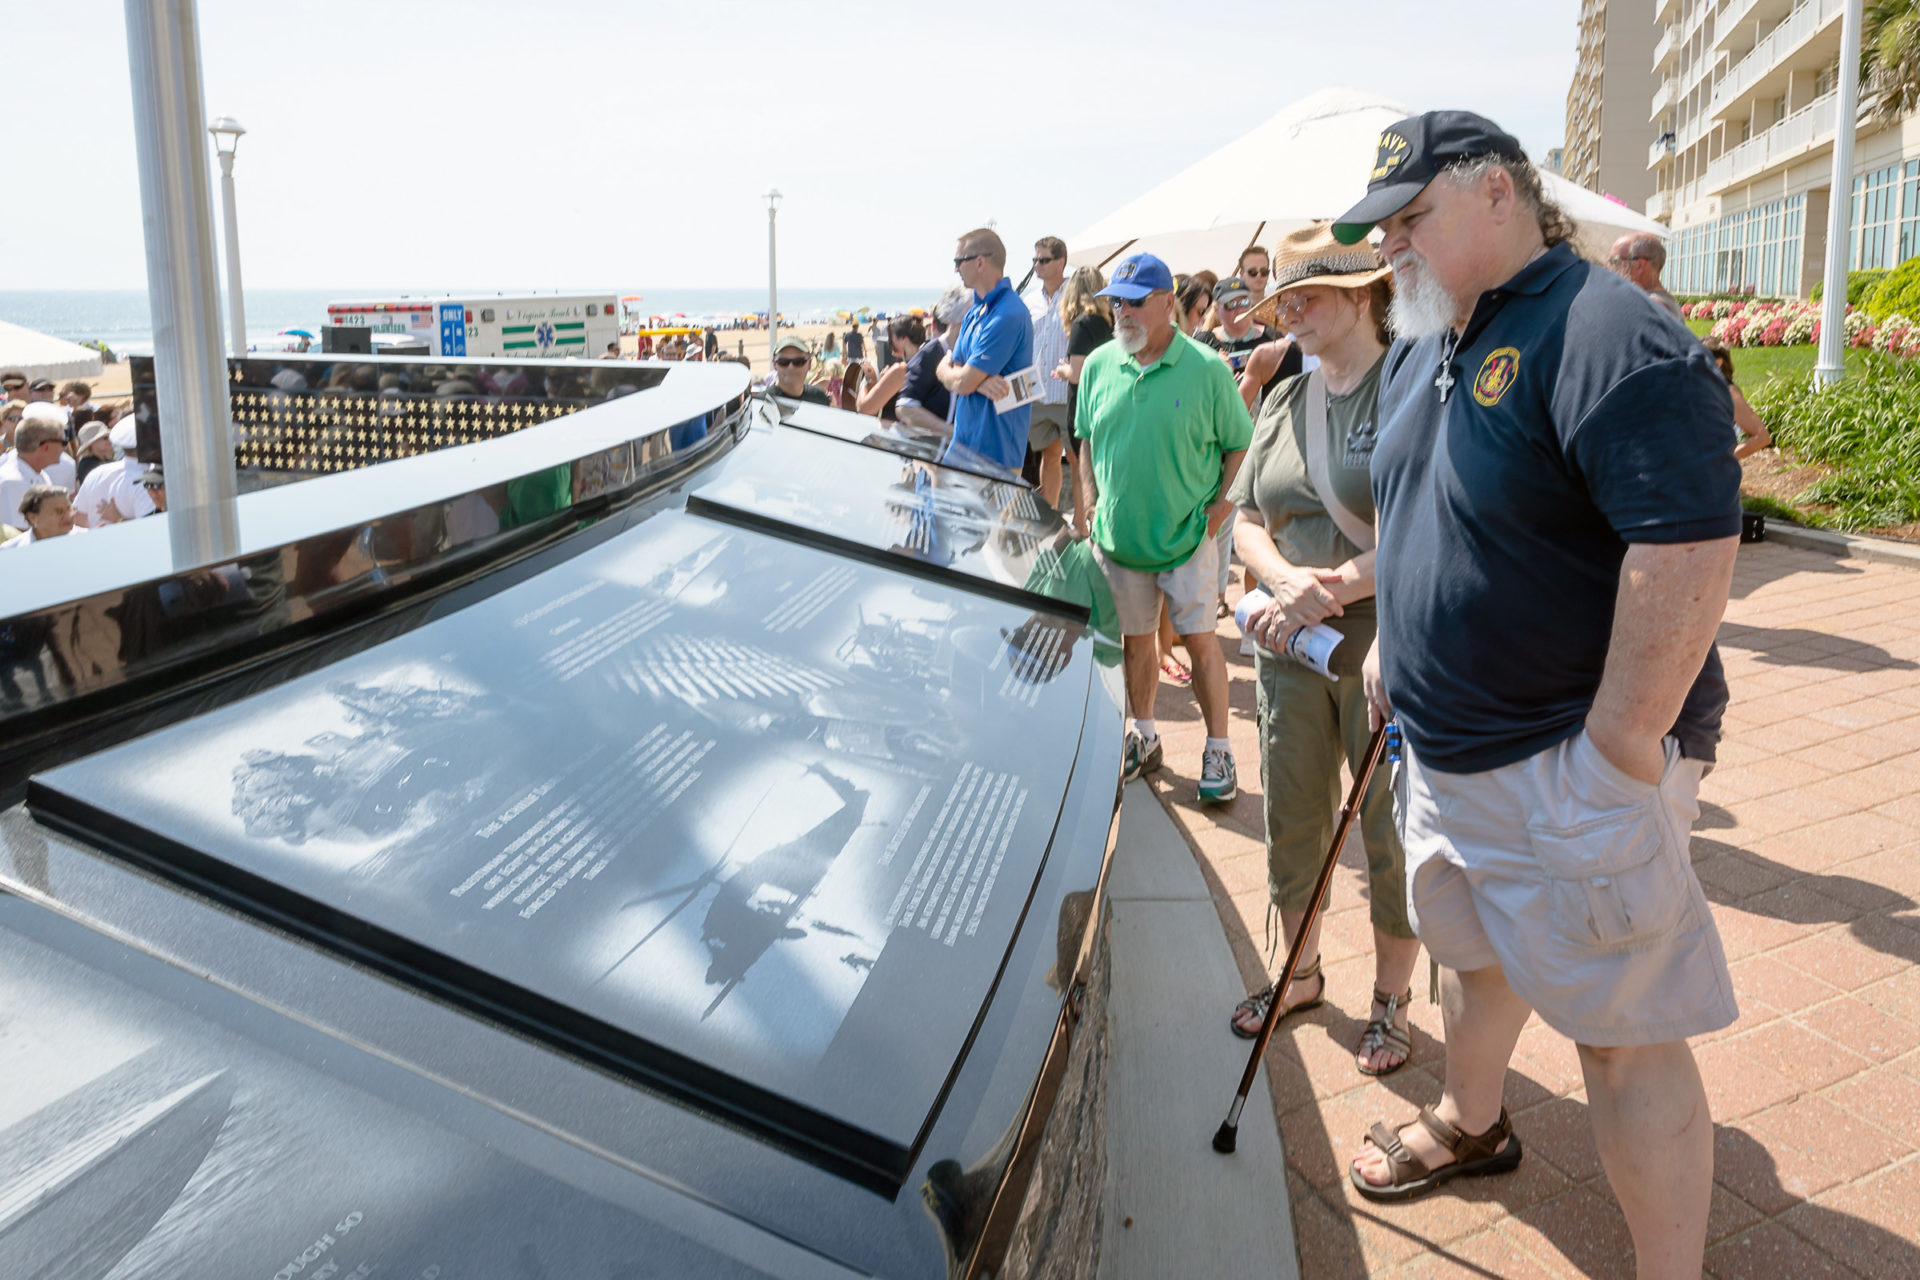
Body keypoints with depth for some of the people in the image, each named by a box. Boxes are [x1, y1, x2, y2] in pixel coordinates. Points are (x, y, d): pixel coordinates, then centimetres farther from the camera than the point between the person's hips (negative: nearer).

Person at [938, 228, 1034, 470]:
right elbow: (948, 377, 11)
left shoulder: (1008, 316, -18)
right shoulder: (975, 312, 14)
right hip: (965, 442, 9)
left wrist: (947, 370, 6)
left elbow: (963, 382, -19)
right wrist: (979, 381, -13)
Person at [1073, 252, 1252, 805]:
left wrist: (1219, 509, -9)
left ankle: (1218, 749, 12)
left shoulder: (1206, 368, -9)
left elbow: (1241, 445, -2)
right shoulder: (1098, 366, 3)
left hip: (1187, 534, -3)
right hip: (1117, 533, 4)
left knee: (1199, 639, 0)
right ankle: (1144, 736, 30)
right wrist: (1088, 505, 6)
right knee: (1134, 636, 14)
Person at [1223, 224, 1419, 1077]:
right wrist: (1286, 577, -11)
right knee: (1292, 822, 16)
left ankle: (1390, 1001, 28)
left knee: (1390, 837, 7)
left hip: (1387, 653, -6)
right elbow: (1246, 524, 9)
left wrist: (1337, 584, -25)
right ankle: (1301, 974, 37)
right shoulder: (1282, 403, 11)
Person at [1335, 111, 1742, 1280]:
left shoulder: (1606, 338, -20)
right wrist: (1390, 648, 17)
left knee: (1625, 1035, 2)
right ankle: (1470, 1125, 51)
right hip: (1447, 748, 9)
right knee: (1476, 956, 27)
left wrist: (1617, 743, -26)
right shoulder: (1420, 355, 10)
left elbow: (1694, 542, -27)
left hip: (1573, 767, -9)